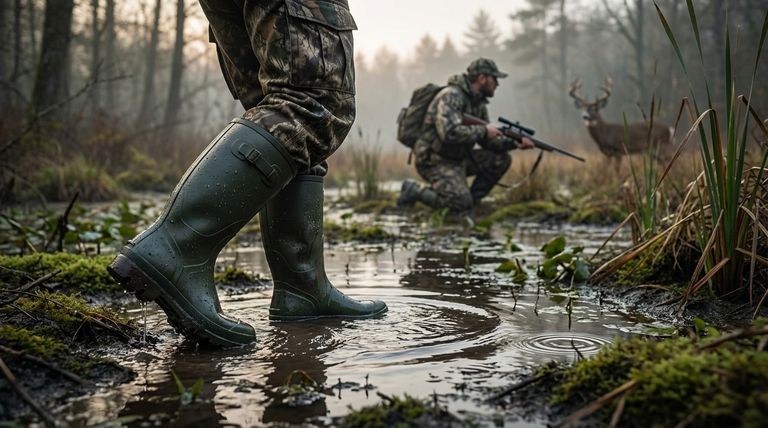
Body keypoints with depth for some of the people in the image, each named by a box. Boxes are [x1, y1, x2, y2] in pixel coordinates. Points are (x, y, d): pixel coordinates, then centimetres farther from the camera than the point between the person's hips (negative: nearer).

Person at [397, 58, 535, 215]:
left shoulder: (478, 102, 9)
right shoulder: (451, 96, -20)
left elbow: (487, 140, 12)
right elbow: (449, 133, -34)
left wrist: (514, 143, -5)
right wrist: (483, 130, -23)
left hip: (459, 159, 9)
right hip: (435, 161, -9)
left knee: (501, 159, 0)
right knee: (461, 204, -24)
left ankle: (470, 201, 4)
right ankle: (414, 190, -4)